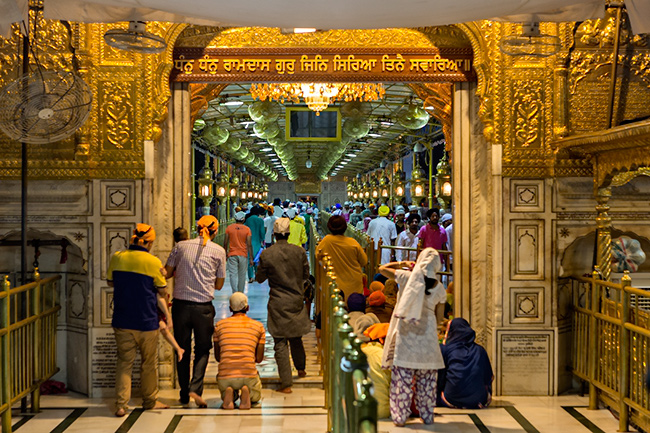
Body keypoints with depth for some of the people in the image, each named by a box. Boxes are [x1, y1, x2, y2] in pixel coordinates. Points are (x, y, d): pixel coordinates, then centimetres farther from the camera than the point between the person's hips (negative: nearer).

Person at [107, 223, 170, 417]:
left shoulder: (117, 257, -1)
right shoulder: (153, 262, -10)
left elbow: (110, 282, 15)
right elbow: (161, 292, -1)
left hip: (122, 322, 3)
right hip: (147, 321, -3)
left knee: (124, 361, 10)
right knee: (149, 363, 13)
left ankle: (121, 404, 3)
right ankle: (150, 400, 26)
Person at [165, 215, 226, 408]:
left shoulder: (181, 246, 3)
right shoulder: (219, 251, 2)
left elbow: (167, 273, 7)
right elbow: (219, 285, 7)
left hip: (180, 305, 1)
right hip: (203, 307, -1)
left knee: (182, 350, 14)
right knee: (202, 350, 12)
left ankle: (184, 394, 20)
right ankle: (195, 388, -6)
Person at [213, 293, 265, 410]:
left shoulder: (220, 324, 10)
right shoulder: (258, 326, 8)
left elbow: (217, 357, 15)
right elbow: (259, 359, 9)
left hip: (225, 377, 2)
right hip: (248, 376, -2)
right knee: (255, 397, 31)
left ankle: (229, 393, -3)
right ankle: (247, 391, -5)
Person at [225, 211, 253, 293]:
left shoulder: (229, 228, 0)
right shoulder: (247, 229, -2)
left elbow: (225, 242, 2)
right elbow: (249, 244, -5)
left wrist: (225, 253, 15)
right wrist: (251, 258, -1)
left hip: (232, 255, 0)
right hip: (243, 255, 0)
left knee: (233, 275, -3)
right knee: (242, 276, 12)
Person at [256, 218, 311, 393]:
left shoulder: (266, 254, -12)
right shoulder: (299, 252, -6)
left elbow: (260, 278, -3)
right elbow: (306, 275, 4)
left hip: (278, 304, -3)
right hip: (297, 301, 3)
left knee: (280, 343, 1)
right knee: (296, 337, 23)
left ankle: (286, 383, -1)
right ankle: (301, 369, 41)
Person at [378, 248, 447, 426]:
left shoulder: (407, 277, -7)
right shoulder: (439, 288, 0)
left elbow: (382, 268, 6)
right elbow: (439, 317, 7)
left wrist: (403, 263, 15)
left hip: (405, 333, -2)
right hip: (427, 336, 2)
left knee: (402, 377, 3)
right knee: (427, 378, 11)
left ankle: (400, 416, 7)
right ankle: (427, 416, 19)